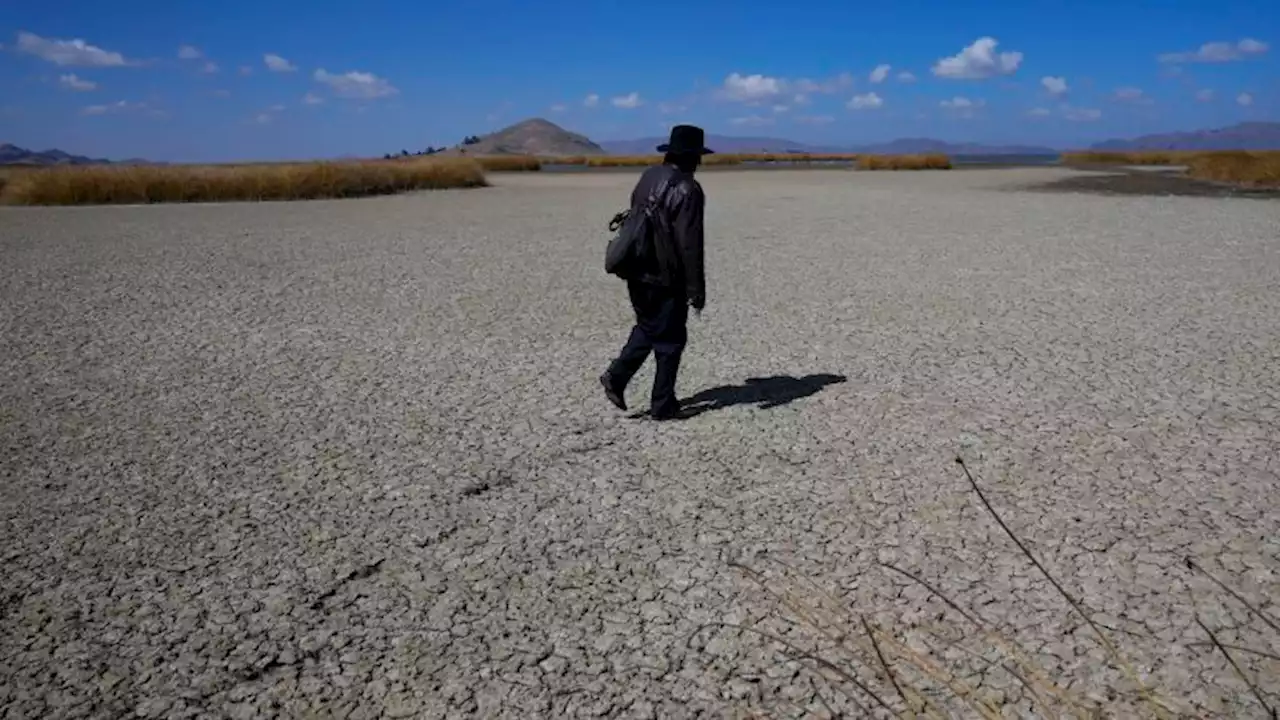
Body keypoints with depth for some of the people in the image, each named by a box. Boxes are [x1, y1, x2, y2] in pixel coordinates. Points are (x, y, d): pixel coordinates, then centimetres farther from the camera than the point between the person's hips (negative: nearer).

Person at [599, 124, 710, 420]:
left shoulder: (648, 177, 9)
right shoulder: (686, 188, -16)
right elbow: (690, 244, -19)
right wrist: (697, 290, -15)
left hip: (637, 273, 7)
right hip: (666, 279, -7)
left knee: (648, 328, 24)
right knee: (669, 340, 6)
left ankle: (617, 376, 11)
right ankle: (662, 405, 14)